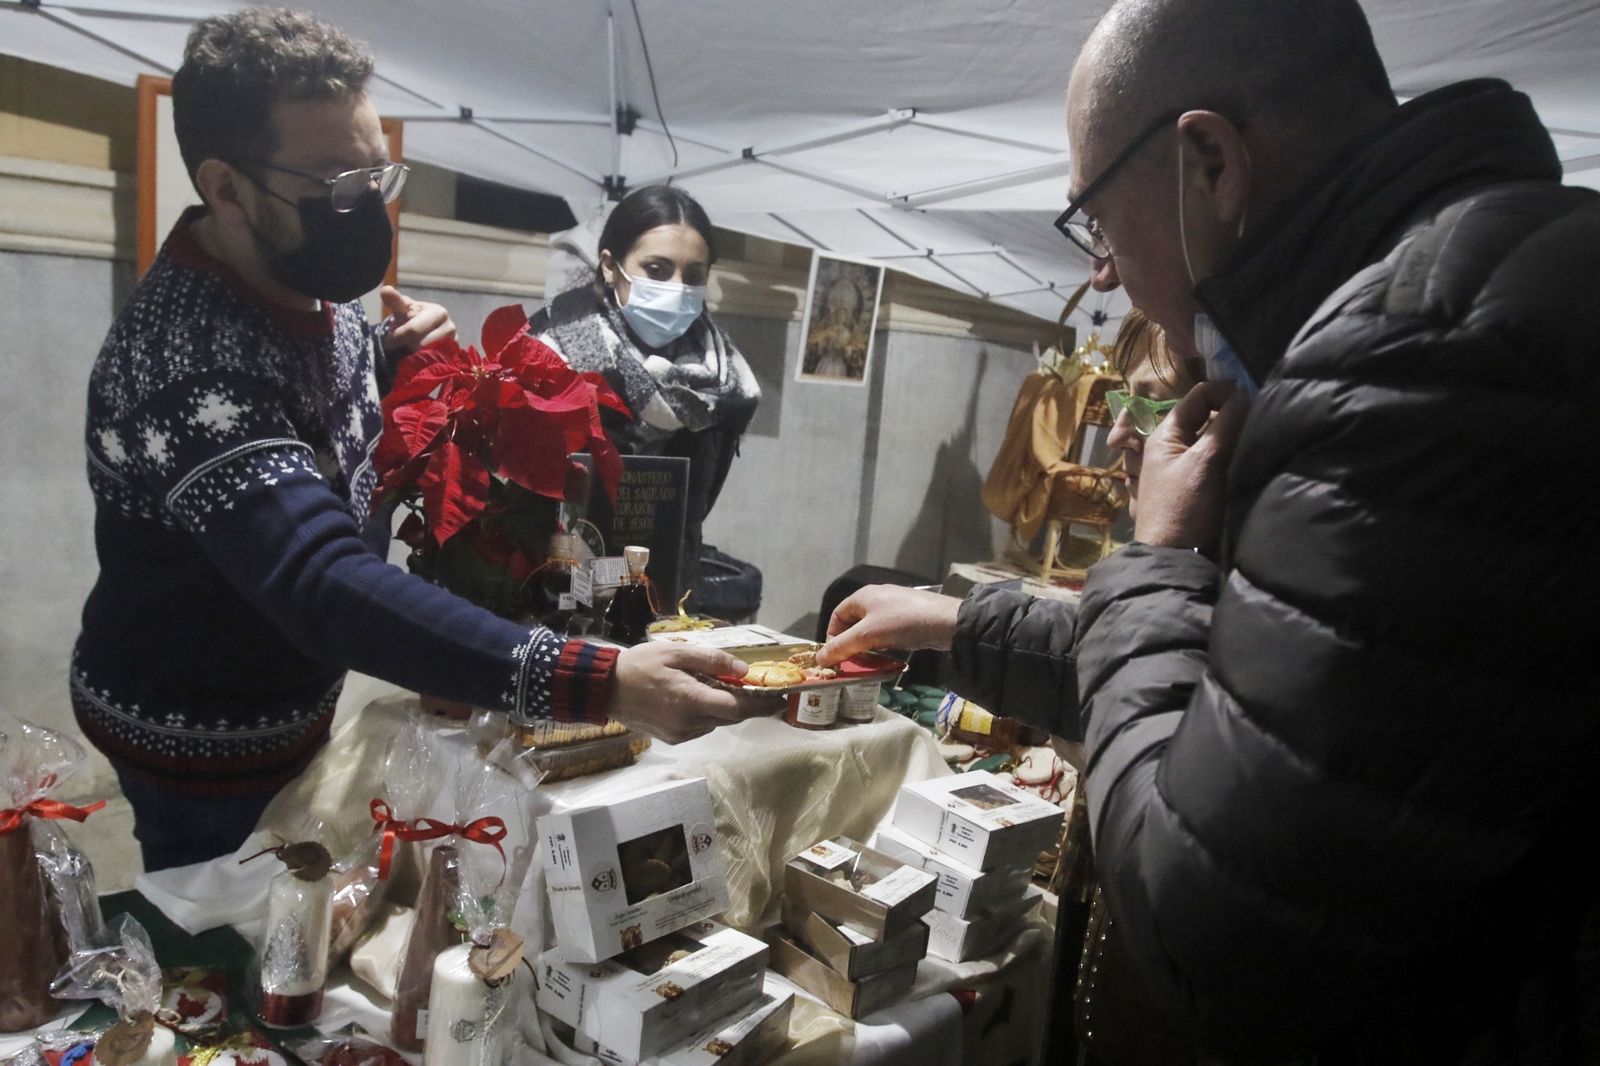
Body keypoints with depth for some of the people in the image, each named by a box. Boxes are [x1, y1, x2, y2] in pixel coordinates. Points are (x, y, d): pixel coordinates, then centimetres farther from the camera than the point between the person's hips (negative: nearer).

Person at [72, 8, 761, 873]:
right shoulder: (184, 359, -35)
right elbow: (329, 589, -47)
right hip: (200, 741, -7)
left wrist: (401, 365, -13)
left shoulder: (306, 289, -7)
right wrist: (599, 683, -56)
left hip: (291, 705, 8)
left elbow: (357, 445, 9)